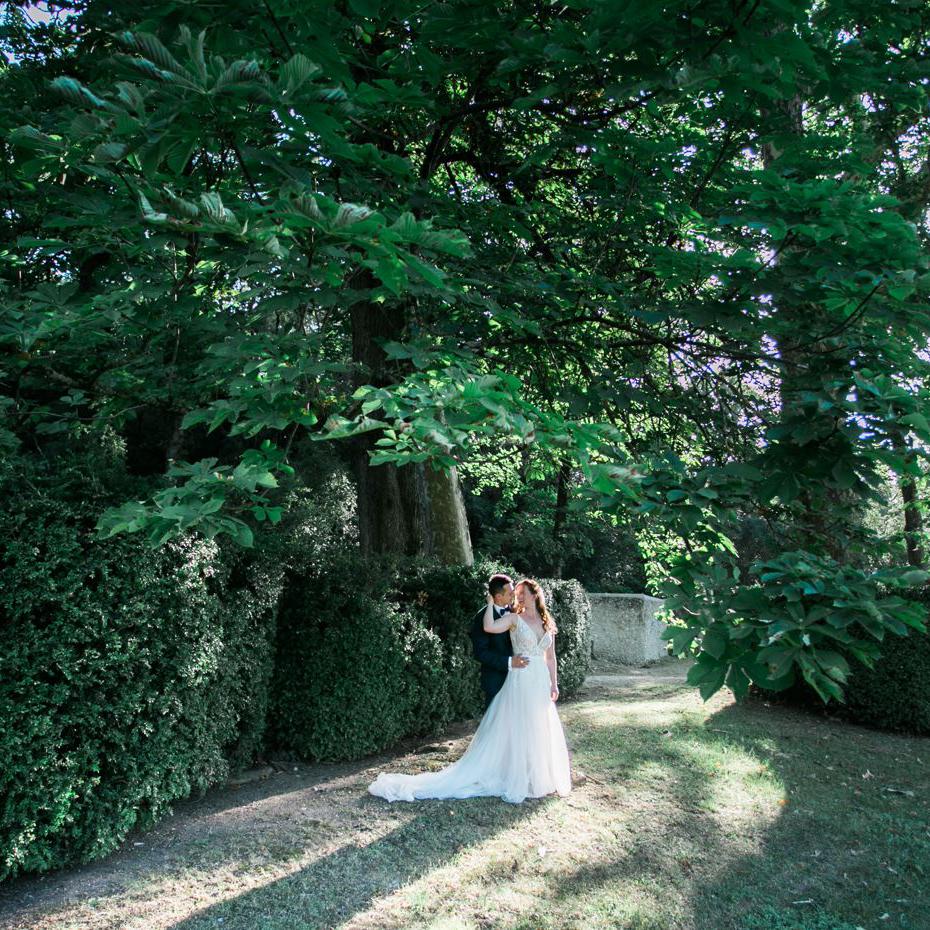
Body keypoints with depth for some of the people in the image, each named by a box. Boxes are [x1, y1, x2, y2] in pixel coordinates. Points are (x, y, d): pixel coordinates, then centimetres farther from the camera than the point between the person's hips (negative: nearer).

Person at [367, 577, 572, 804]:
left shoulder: (547, 622, 10)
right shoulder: (514, 618, -2)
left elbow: (550, 657, 13)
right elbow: (488, 627, -22)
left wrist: (554, 684, 9)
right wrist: (490, 602, -12)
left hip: (541, 683, 4)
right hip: (520, 682, -4)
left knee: (541, 732, 12)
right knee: (517, 732, 0)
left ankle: (541, 778, 26)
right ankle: (517, 780, 11)